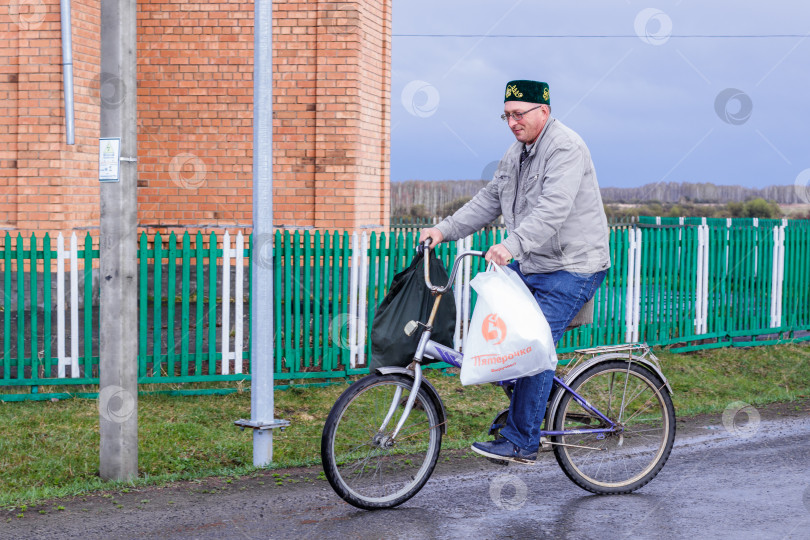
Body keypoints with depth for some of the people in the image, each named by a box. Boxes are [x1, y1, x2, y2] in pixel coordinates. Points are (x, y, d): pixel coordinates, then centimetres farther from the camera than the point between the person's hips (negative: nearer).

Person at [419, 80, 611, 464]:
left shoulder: (565, 148, -17)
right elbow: (488, 201, 15)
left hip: (571, 268, -10)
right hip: (531, 264, 10)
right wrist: (444, 230, 4)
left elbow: (553, 208, -31)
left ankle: (521, 442, -8)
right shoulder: (516, 154, 13)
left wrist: (512, 245, -42)